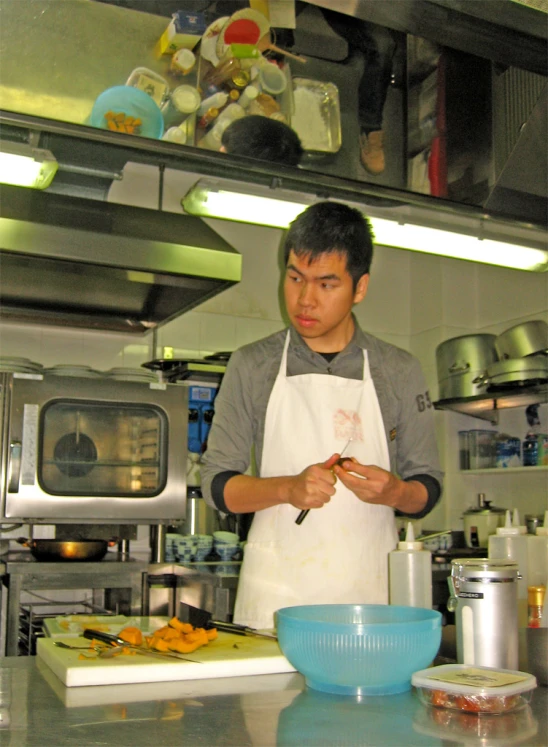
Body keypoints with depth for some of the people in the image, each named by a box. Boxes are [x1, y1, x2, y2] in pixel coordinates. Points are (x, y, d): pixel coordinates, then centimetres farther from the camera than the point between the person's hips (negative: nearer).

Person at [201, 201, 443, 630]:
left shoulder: (400, 372, 5)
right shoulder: (252, 366, 3)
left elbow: (427, 490, 8)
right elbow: (217, 484, 2)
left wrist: (394, 492, -15)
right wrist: (288, 488, -16)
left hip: (370, 593, 1)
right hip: (275, 595, 0)